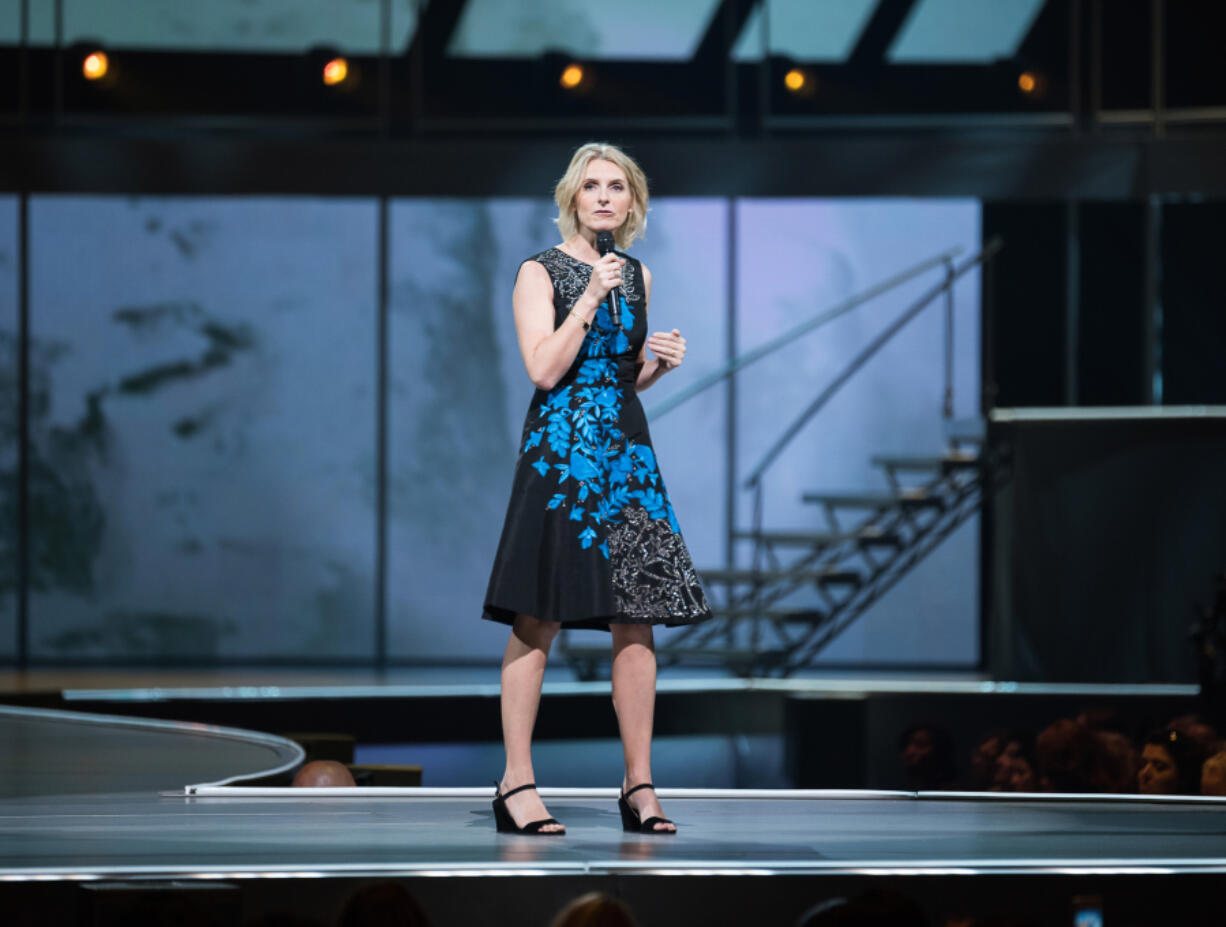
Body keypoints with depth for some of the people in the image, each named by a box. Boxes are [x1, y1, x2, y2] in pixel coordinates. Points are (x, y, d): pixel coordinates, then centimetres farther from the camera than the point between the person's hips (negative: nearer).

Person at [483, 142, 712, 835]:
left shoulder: (638, 275, 15)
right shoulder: (541, 273, -2)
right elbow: (544, 369, -13)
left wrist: (661, 361, 3)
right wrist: (590, 297, -16)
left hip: (626, 450, 5)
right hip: (559, 451, -5)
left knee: (638, 620, 1)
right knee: (539, 620, -6)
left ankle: (640, 786, 5)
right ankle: (516, 784, -1)